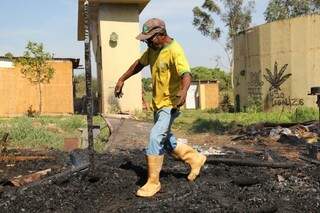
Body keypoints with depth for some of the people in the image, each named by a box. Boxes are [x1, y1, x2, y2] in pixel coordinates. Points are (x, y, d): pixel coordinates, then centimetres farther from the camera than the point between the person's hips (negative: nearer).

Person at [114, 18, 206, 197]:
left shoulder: (175, 51, -22)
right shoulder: (153, 49, 4)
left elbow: (186, 74, -37)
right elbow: (139, 63, 19)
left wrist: (183, 91, -57)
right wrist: (122, 80, 16)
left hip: (171, 104, -9)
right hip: (158, 103, 9)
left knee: (155, 137, -18)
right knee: (165, 140, 18)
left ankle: (153, 182, -6)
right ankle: (195, 158, 35)